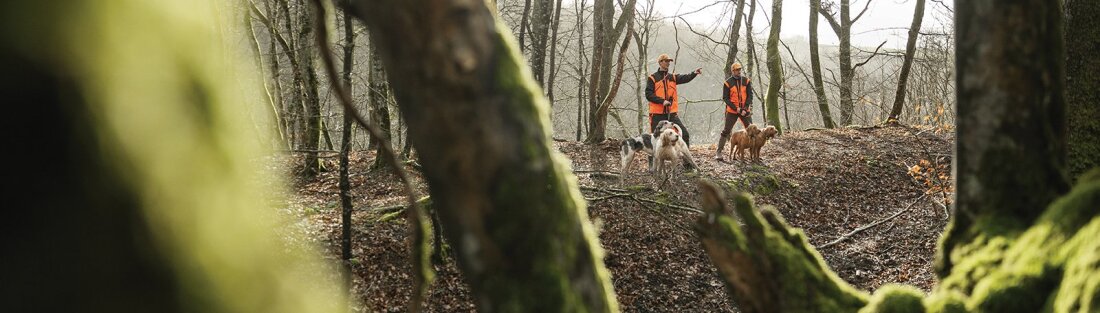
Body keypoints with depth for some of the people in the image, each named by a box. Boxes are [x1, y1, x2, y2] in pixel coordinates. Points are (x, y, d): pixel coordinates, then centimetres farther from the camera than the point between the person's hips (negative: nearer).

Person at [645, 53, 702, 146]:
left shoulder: (673, 77, 12)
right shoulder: (652, 78, 1)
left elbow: (684, 78, -6)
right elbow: (648, 94, -8)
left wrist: (694, 73, -27)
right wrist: (662, 101, -19)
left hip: (671, 113, 4)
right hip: (657, 114, -3)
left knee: (684, 133, -5)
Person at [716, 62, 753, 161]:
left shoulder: (746, 81, 2)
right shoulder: (728, 83, -5)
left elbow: (750, 95, 1)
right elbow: (725, 98, -5)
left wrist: (745, 109, -10)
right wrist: (736, 108, -14)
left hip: (745, 111, 3)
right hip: (732, 111, -3)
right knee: (726, 131, -1)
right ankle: (719, 152, 3)